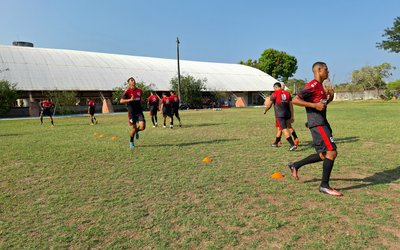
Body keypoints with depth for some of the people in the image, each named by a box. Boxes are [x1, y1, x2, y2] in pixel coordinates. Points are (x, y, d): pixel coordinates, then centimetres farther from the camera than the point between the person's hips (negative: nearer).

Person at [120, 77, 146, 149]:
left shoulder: (139, 91, 7)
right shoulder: (127, 91, -7)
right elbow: (121, 101, -13)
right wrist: (130, 100, -23)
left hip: (139, 111, 3)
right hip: (132, 112, -3)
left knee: (142, 127, -11)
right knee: (133, 128, 1)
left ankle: (136, 132, 27)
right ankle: (131, 142, 26)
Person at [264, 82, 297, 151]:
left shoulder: (274, 94, -2)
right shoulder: (287, 93, 13)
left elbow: (269, 105, 1)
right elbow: (291, 105, 12)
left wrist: (265, 111, 21)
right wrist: (292, 116, 16)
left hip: (279, 115, -6)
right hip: (287, 114, 6)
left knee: (284, 129, -8)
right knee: (279, 128, 20)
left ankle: (293, 145, -18)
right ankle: (276, 143, 31)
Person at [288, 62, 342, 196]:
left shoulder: (320, 86, 19)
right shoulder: (312, 85, -11)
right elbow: (295, 100, -18)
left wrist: (329, 98, 10)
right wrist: (315, 105, -20)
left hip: (322, 123, 10)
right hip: (317, 123, -10)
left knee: (323, 155, 13)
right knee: (332, 152, -11)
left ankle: (295, 165, 24)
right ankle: (324, 185, -2)